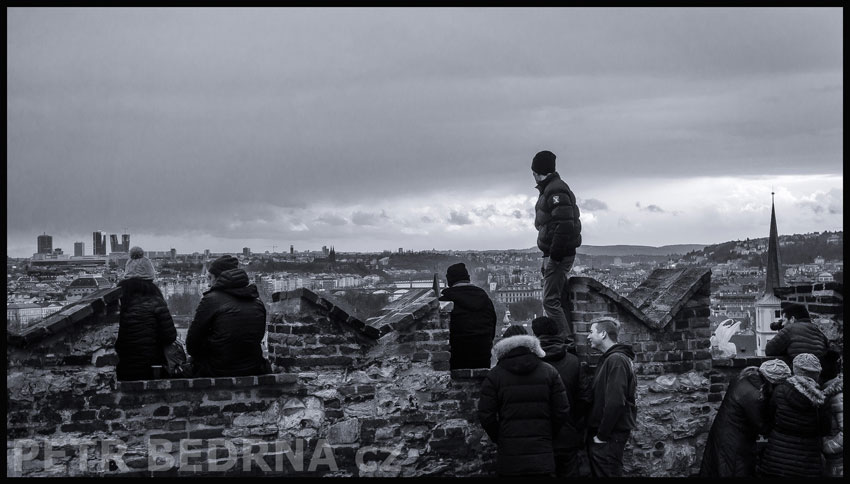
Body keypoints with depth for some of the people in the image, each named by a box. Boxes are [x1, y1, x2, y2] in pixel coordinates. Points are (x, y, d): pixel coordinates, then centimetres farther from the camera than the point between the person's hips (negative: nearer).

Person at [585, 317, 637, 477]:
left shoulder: (616, 360, -15)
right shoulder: (610, 358, 16)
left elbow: (615, 403, -23)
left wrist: (601, 435, -19)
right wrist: (597, 432, 11)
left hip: (610, 436, -9)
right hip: (604, 433, 9)